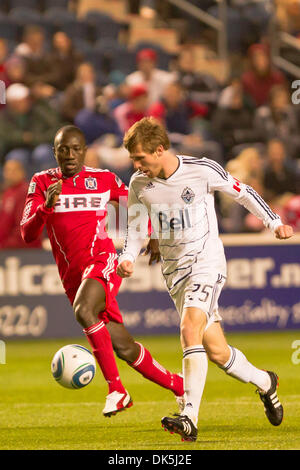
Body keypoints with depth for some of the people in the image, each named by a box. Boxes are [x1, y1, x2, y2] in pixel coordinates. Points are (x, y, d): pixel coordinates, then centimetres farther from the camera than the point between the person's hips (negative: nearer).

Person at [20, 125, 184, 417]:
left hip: (101, 261, -3)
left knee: (83, 311, -34)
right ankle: (178, 386, 21)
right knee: (123, 347, 3)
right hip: (72, 277, 3)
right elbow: (27, 234, -4)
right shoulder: (42, 182, 7)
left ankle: (116, 389, -28)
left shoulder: (104, 180, 5)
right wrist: (47, 206, -21)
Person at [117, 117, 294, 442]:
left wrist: (274, 223, 7)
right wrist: (127, 259, -12)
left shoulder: (203, 170, -12)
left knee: (189, 328, -27)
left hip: (207, 262, -4)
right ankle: (264, 382, 33)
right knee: (217, 353, 3)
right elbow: (136, 231, 7)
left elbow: (242, 192, 4)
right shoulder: (139, 184, -2)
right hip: (174, 270, 4)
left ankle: (189, 418, -32)